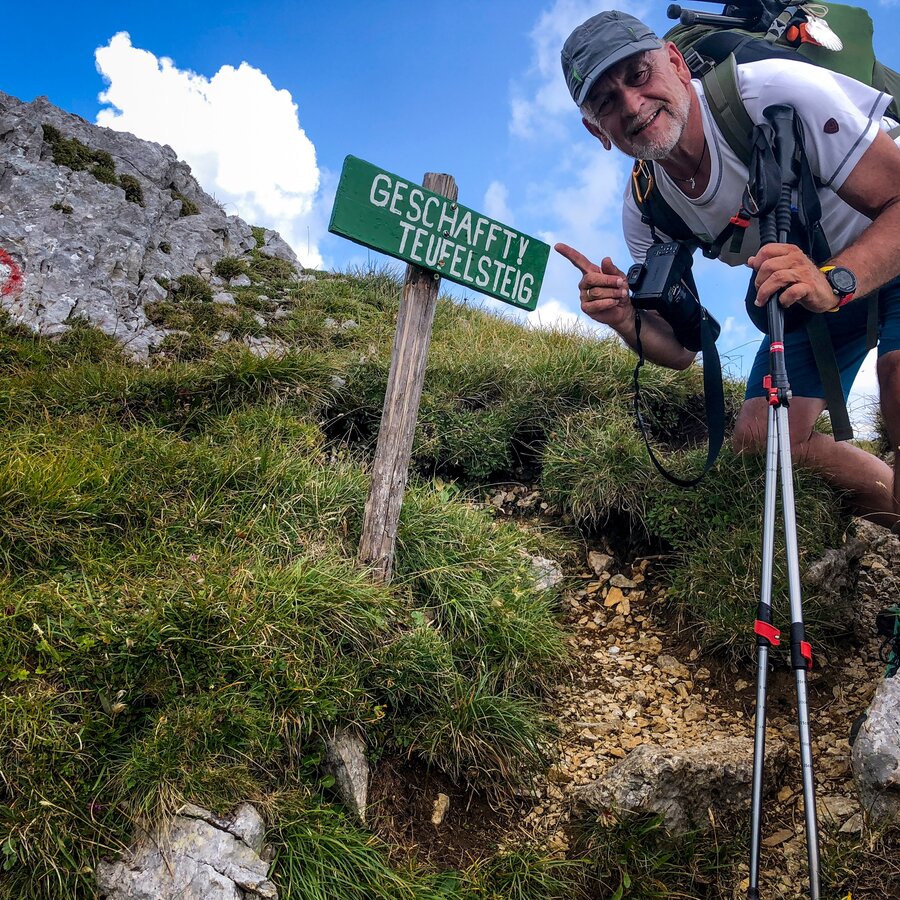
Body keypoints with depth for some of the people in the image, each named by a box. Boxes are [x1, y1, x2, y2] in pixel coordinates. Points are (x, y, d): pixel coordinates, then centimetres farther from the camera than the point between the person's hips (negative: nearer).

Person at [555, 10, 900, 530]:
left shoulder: (778, 93, -31)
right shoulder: (645, 211, -12)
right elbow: (679, 350, -7)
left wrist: (835, 281, -48)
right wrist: (626, 320, -28)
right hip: (811, 290, 6)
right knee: (758, 441, -6)